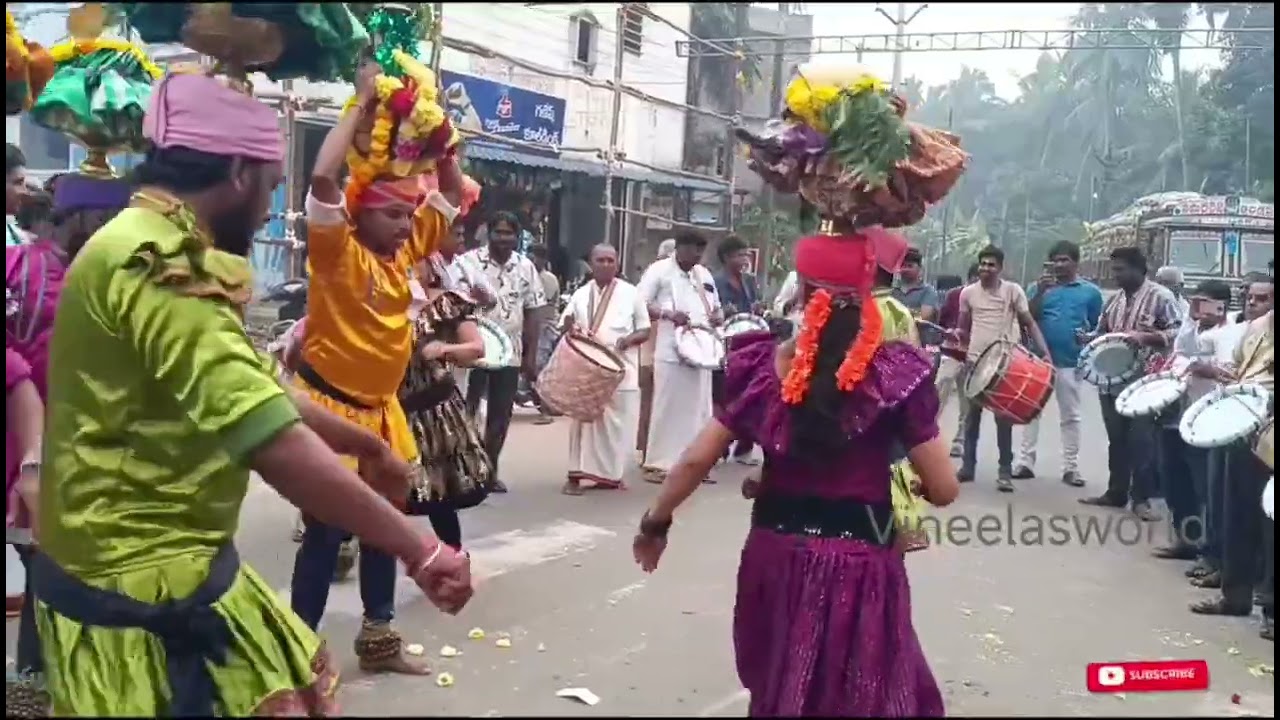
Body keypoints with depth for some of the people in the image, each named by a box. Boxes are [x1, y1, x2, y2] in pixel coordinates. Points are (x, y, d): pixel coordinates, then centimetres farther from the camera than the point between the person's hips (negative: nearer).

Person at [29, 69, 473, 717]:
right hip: (138, 588, -10)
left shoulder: (157, 252, 12)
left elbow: (260, 389, 21)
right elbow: (275, 444, -30)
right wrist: (418, 549, -25)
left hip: (172, 567, 10)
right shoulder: (160, 265, -23)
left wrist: (369, 446, 28)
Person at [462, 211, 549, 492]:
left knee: (501, 415, 9)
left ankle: (490, 469, 21)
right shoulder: (469, 261, -6)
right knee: (465, 410, 3)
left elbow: (534, 311, 6)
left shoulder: (526, 267, 4)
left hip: (510, 353, 3)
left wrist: (530, 356, 3)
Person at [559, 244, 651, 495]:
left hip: (621, 369, -1)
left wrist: (629, 339, -15)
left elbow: (645, 330, 6)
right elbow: (564, 325, 14)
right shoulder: (581, 294, 9)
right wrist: (571, 327, -10)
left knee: (618, 422, 1)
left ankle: (611, 473, 12)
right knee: (584, 418, 1)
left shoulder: (630, 293, 4)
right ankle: (576, 474, 2)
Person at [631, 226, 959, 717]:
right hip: (860, 562, -3)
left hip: (778, 554, 3)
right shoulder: (893, 374, -12)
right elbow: (944, 489, -10)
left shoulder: (765, 367, -5)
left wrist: (654, 522, 11)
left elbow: (696, 460, -4)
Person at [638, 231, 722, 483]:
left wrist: (716, 317, 2)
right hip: (671, 350, -6)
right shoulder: (659, 270, -1)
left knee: (698, 407, 8)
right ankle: (658, 462, 1)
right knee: (667, 406, -5)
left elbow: (715, 307, 26)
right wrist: (668, 314, -22)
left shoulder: (704, 274, 17)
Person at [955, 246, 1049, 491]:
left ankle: (1005, 471, 6)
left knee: (1004, 418, 1)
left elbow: (1029, 324, -1)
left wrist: (1045, 352, -11)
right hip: (976, 361, 2)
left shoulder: (1013, 290, -2)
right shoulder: (968, 293, 4)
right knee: (972, 416, 8)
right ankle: (968, 466, 17)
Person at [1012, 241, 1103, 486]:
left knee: (1070, 416, 6)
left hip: (1071, 362, -1)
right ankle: (1025, 462, 7)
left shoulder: (1091, 292, 3)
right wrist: (1040, 292, -15)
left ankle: (1071, 467, 12)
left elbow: (1099, 328, 8)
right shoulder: (1040, 286, 5)